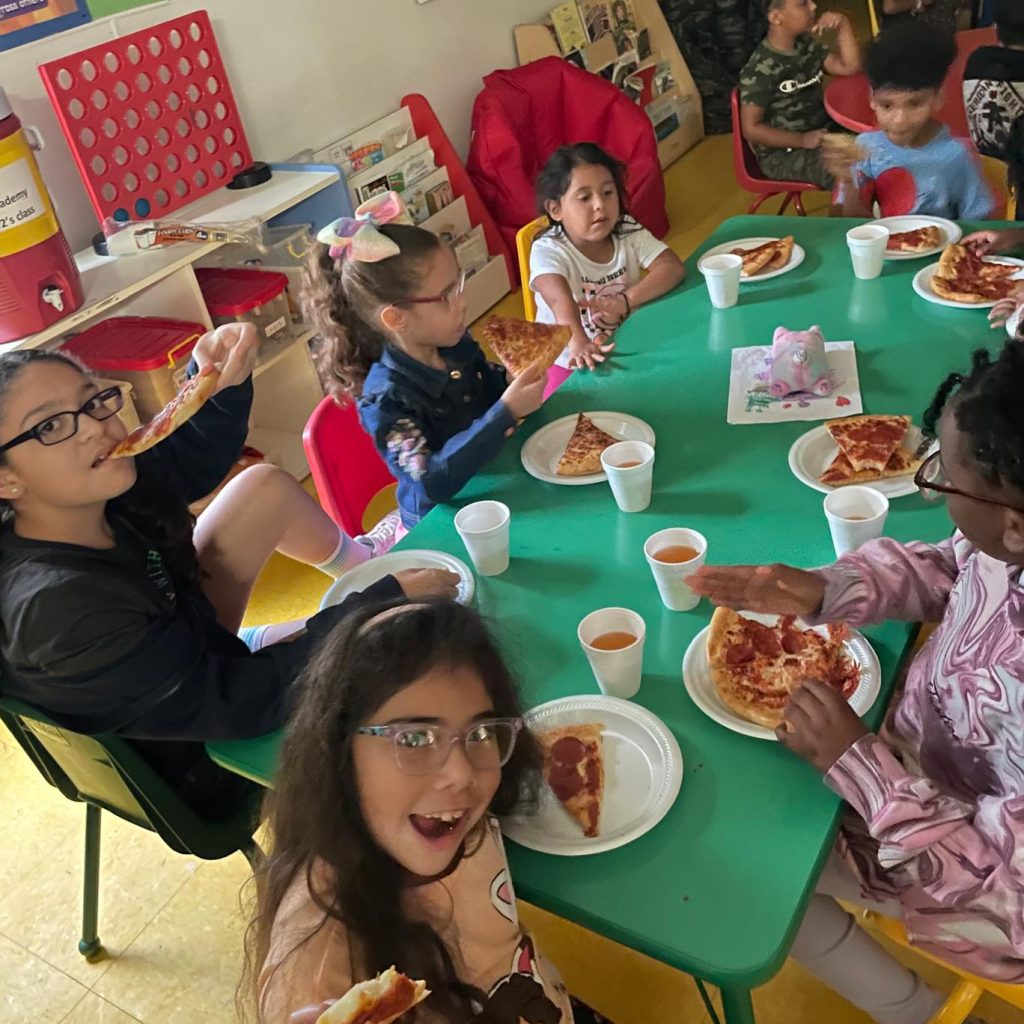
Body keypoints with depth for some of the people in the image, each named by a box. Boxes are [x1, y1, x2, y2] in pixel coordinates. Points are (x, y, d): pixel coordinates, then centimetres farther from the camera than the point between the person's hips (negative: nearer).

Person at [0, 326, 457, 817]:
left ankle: (362, 566, 29)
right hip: (202, 762, -7)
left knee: (266, 488, 5)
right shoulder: (61, 614, -40)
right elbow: (241, 702, -33)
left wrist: (221, 386, -20)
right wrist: (384, 602, -28)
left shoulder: (99, 493, -19)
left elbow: (187, 463, 2)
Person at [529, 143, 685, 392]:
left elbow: (674, 268, -13)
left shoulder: (627, 232, -4)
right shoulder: (548, 250, -19)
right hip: (572, 363, -4)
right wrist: (578, 342, -59)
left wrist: (626, 301, -28)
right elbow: (561, 299, -38)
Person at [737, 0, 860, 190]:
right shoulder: (761, 69, -19)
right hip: (782, 153, -8)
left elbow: (849, 67, 5)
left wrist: (843, 25, -10)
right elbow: (750, 129, -19)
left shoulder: (806, 44, 6)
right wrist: (803, 140, -25)